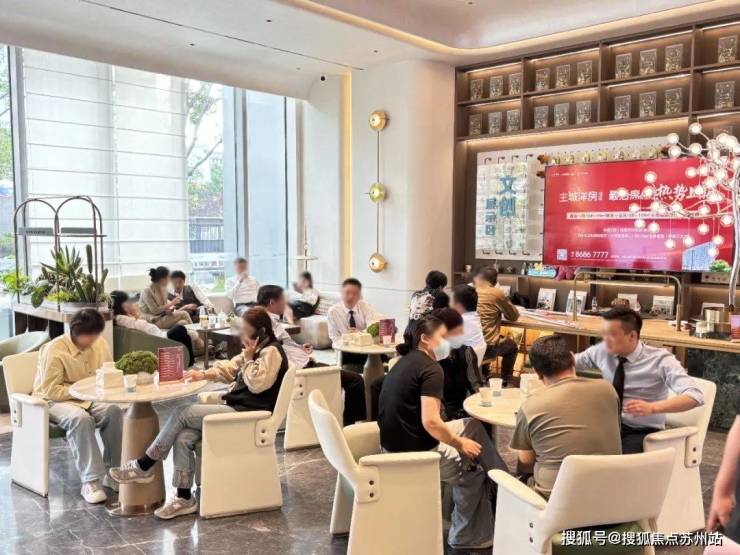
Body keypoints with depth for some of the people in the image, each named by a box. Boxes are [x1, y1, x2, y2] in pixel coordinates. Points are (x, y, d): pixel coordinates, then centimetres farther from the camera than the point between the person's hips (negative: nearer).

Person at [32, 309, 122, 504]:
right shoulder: (54, 350, -20)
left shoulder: (99, 343, -2)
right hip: (56, 401, -5)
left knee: (114, 411, -26)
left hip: (90, 398, 5)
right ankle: (90, 481, -32)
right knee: (81, 418, -37)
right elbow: (50, 391, -21)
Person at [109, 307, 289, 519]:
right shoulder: (256, 350, 18)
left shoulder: (271, 352, -11)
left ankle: (144, 466, 1)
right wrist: (203, 374, 10)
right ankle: (184, 497, -8)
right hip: (236, 408, 9)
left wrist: (248, 359, -13)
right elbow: (229, 368, 24)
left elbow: (257, 384, -21)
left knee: (182, 414, -14)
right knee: (183, 438, -12)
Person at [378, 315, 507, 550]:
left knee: (472, 425, 17)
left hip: (396, 443, 9)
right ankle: (466, 537, 26)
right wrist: (461, 444, -10)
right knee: (473, 470, 13)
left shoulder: (406, 362, 11)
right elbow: (431, 422, -27)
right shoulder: (431, 368, -18)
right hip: (413, 453, -9)